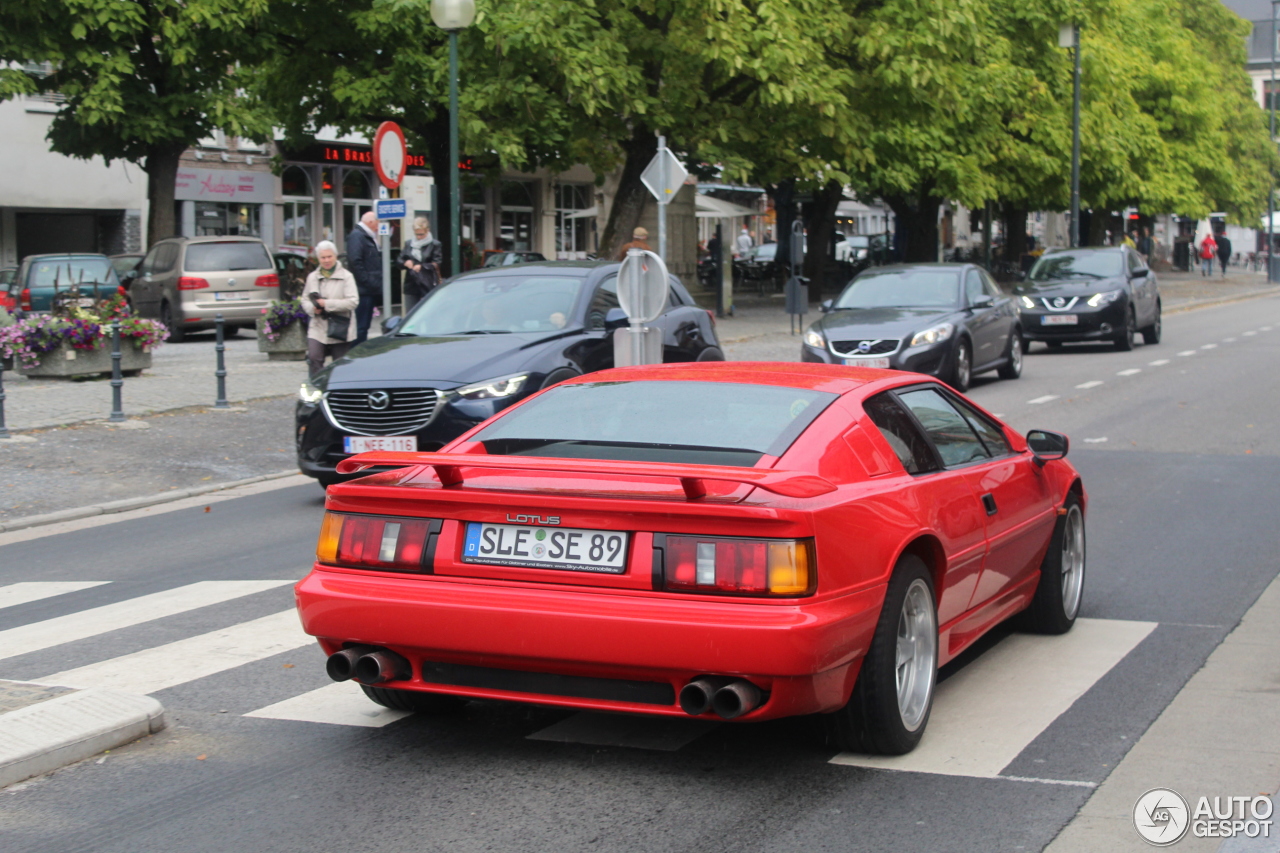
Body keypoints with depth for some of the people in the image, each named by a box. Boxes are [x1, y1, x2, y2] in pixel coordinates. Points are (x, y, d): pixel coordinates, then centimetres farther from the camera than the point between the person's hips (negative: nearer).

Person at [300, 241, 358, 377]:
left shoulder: (346, 276, -4)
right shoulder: (312, 277, 10)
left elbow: (353, 301, -14)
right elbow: (305, 299, 15)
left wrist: (327, 304, -17)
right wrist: (313, 308, -9)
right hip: (318, 328, 3)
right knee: (313, 357, -16)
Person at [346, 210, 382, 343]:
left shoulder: (369, 237, 21)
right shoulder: (356, 236, -11)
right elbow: (355, 261, -21)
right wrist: (367, 282, -21)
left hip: (369, 291, 10)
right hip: (363, 290, -10)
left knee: (364, 326, 13)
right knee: (360, 327, -9)